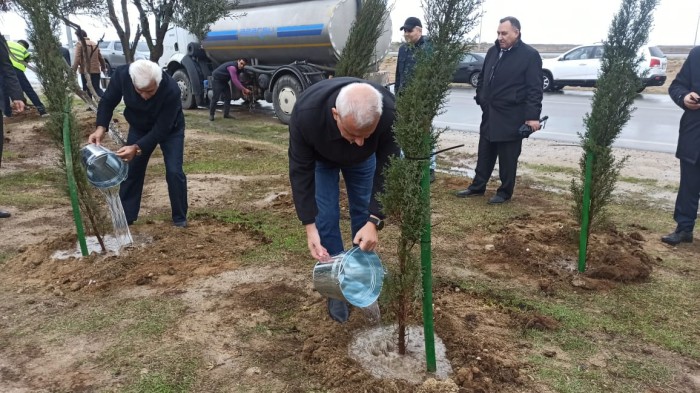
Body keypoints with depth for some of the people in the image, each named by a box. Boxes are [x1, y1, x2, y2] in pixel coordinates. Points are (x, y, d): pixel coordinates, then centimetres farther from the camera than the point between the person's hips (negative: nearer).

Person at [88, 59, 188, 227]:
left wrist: (137, 148, -44)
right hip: (139, 127, 3)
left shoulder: (171, 90, -41)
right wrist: (101, 127, -29)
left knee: (174, 171, -12)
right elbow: (108, 101, -13)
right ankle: (125, 218, 17)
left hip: (170, 129, -3)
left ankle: (180, 218, 6)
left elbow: (161, 129, -34)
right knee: (130, 170, 4)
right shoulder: (122, 74, -31)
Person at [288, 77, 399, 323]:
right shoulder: (306, 113, -45)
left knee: (363, 212, 4)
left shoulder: (389, 114, -42)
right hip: (320, 157, -1)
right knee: (325, 217, -7)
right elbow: (300, 170, -31)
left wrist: (374, 221, -40)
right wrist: (309, 225, -34)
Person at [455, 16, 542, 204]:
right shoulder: (493, 51, 10)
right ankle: (477, 187, 26)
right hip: (489, 113, 6)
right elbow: (483, 78, 22)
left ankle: (505, 192, 16)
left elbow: (535, 89, -13)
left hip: (511, 116, -6)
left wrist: (533, 115, -19)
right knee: (485, 153, 15)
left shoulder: (529, 55, -9)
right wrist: (480, 98, 14)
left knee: (507, 157, 3)